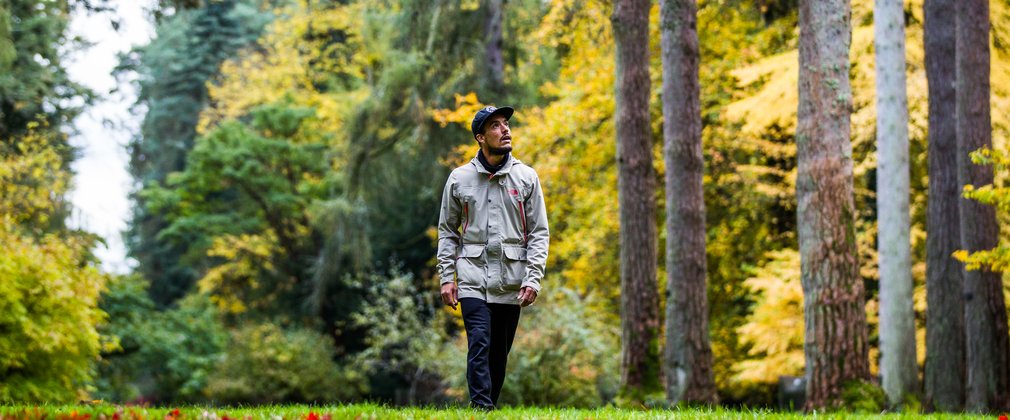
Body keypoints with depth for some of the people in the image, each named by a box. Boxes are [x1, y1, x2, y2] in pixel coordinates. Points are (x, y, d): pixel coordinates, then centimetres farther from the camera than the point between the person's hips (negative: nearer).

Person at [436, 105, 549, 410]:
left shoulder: (526, 177, 4)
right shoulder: (460, 178, 4)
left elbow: (539, 233, 4)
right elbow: (447, 231, 10)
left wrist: (533, 278, -7)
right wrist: (447, 277, 1)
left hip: (511, 282, 1)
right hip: (473, 279, -1)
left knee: (500, 352, 8)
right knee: (479, 344, -15)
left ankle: (491, 404, 19)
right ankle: (482, 407, -18)